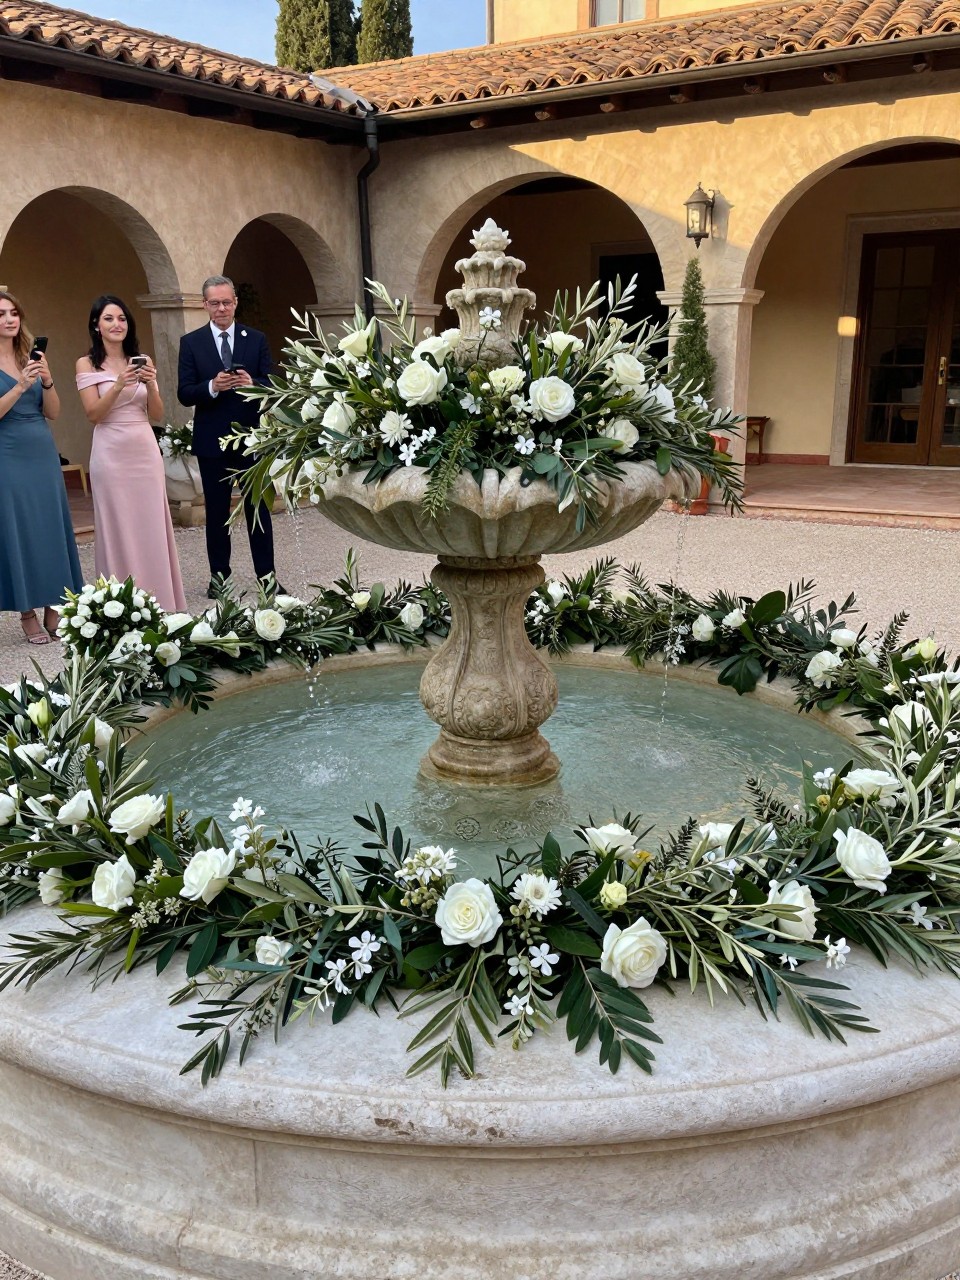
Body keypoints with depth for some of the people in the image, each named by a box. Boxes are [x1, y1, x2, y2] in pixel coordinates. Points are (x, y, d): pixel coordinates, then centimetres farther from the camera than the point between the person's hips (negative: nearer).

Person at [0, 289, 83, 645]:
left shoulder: (32, 358, 11)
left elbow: (53, 413, 7)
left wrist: (47, 381, -10)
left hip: (43, 454, 5)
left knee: (52, 528, 5)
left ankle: (54, 610, 14)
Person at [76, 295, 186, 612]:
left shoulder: (142, 360, 9)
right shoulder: (87, 364, 0)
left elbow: (157, 415, 7)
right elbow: (93, 414, -8)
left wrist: (151, 384, -11)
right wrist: (118, 385, -21)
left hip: (146, 451, 3)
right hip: (111, 454, -3)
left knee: (153, 527, 5)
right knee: (119, 529, 1)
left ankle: (161, 603, 14)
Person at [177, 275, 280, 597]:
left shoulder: (256, 339, 4)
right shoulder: (191, 342, 2)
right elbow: (184, 394, -4)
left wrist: (252, 383, -21)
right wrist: (212, 386, -22)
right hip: (212, 440, 0)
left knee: (258, 507, 5)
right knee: (216, 510, 9)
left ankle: (266, 574, 11)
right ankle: (219, 574, 19)